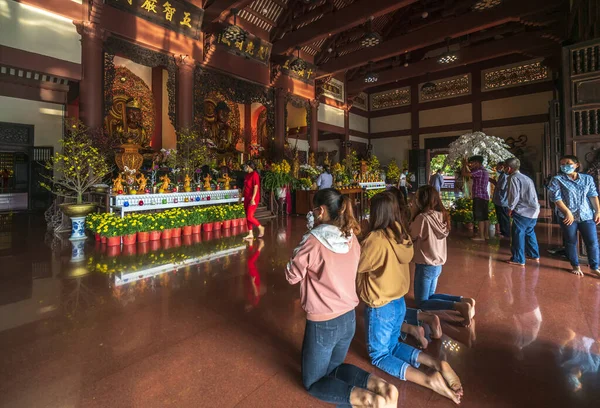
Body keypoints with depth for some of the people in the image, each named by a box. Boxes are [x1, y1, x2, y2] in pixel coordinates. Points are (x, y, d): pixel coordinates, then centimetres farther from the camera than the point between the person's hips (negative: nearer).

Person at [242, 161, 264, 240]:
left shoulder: (254, 174, -13)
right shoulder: (247, 175, 13)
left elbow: (256, 187, -19)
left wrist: (252, 199, -24)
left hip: (252, 199, -9)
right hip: (247, 198, 9)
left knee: (249, 217, -11)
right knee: (248, 217, 9)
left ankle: (260, 227, 10)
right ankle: (250, 234, 16)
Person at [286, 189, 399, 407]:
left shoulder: (313, 241, -23)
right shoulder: (352, 238, -4)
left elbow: (292, 276, -11)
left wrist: (301, 250, 0)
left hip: (323, 323, -6)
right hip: (349, 318, 7)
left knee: (313, 382, 18)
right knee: (333, 368, 30)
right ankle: (381, 387, 7)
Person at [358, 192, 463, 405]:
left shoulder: (375, 239, -26)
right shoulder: (402, 235, -3)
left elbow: (357, 268, -15)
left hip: (380, 307, -7)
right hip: (399, 302, 7)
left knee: (379, 355, 13)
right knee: (393, 346, 27)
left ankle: (429, 380, -6)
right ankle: (438, 364, 8)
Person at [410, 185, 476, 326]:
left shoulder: (422, 217, -23)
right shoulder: (442, 216, 1)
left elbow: (410, 237, -11)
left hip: (426, 266, -8)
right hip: (438, 264, 8)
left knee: (422, 302, 8)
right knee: (429, 296, 25)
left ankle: (459, 306, -9)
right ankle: (464, 300, 11)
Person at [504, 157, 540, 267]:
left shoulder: (514, 178, -10)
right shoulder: (527, 178, 17)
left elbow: (515, 196, -16)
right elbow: (533, 195, 19)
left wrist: (510, 208, -5)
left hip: (523, 212, -9)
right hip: (534, 211, 9)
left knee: (518, 234, -2)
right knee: (530, 232, 21)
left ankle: (518, 259, 2)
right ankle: (534, 255, 31)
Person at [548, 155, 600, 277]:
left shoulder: (588, 178, 7)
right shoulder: (557, 179, -5)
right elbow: (556, 198, -10)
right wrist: (568, 212, -15)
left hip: (587, 216, 3)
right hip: (568, 216, -3)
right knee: (571, 243, 7)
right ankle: (576, 266, 22)